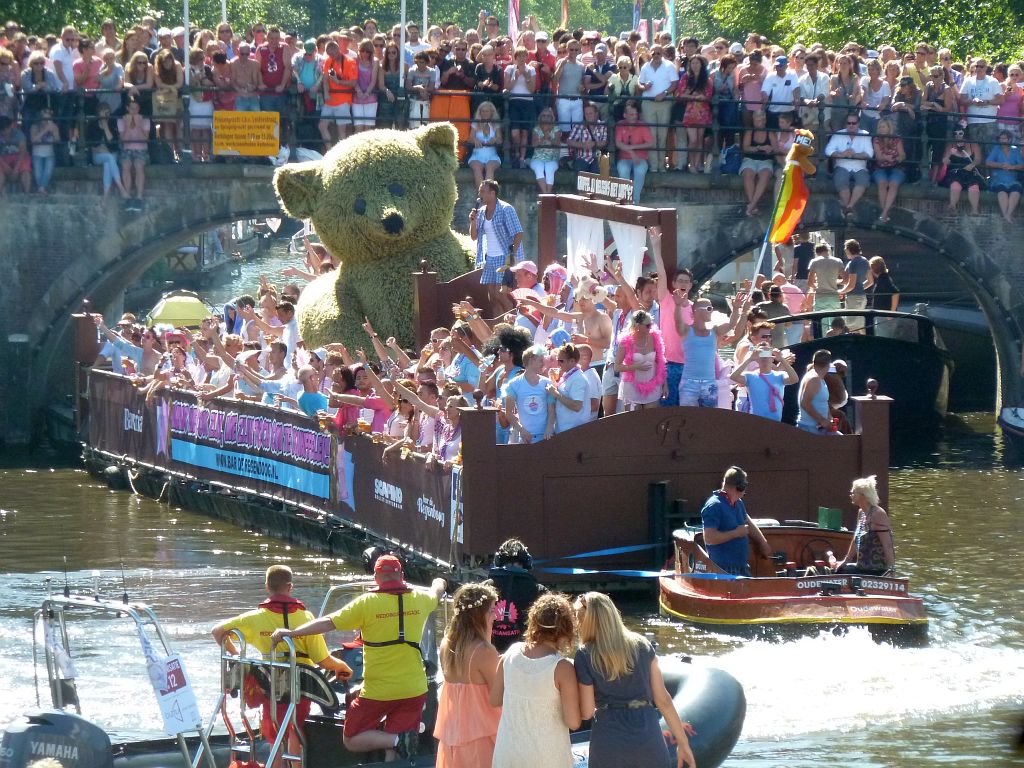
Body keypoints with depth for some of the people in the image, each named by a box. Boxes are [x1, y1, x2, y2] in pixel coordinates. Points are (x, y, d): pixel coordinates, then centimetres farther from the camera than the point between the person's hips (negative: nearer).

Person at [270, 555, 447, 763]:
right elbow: (436, 592, 29)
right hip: (414, 690, 4)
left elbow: (328, 622, -12)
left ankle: (397, 740, -15)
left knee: (352, 740, 8)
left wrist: (291, 633, -5)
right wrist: (439, 583, 53)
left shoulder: (367, 603, -10)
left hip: (377, 691, -4)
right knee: (396, 756, 8)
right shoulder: (419, 599, 4)